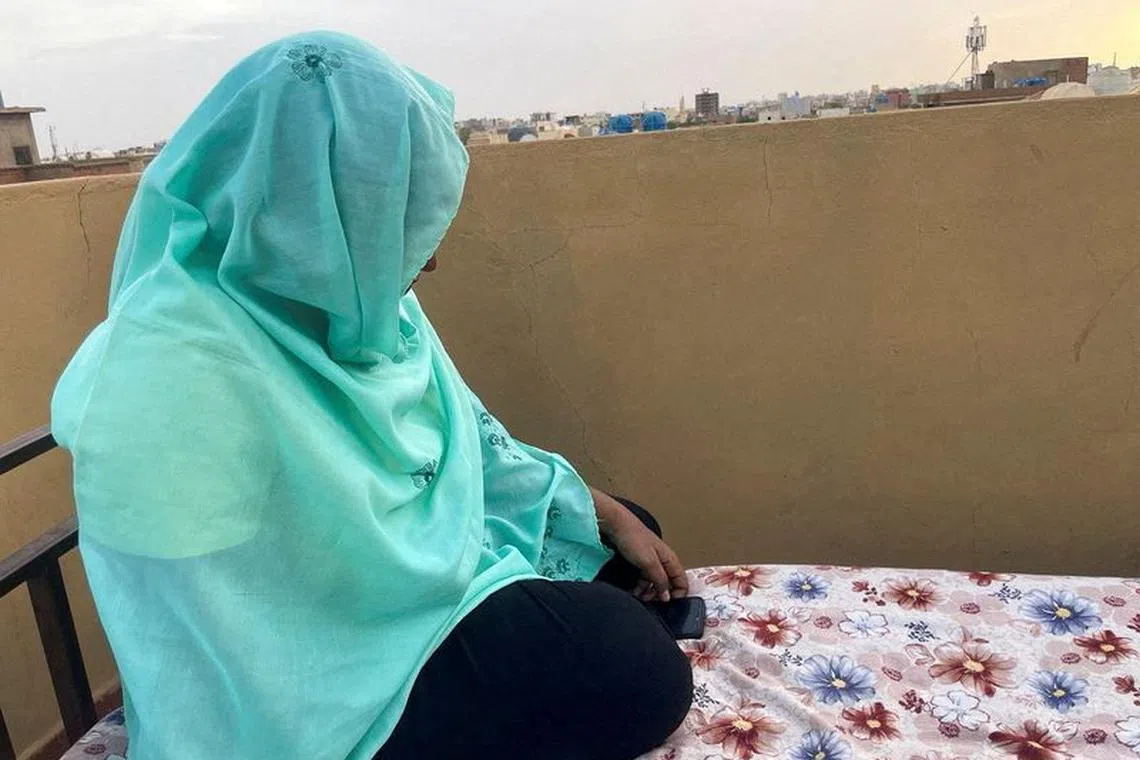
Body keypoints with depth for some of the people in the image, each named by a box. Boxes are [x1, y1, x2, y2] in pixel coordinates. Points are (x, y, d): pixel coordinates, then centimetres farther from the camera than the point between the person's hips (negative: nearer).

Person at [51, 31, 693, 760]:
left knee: (627, 538, 13)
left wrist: (608, 516, 4)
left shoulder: (354, 291, -5)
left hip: (410, 566, 8)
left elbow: (466, 430, 6)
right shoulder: (173, 375, -30)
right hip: (334, 666, -8)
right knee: (644, 672, -14)